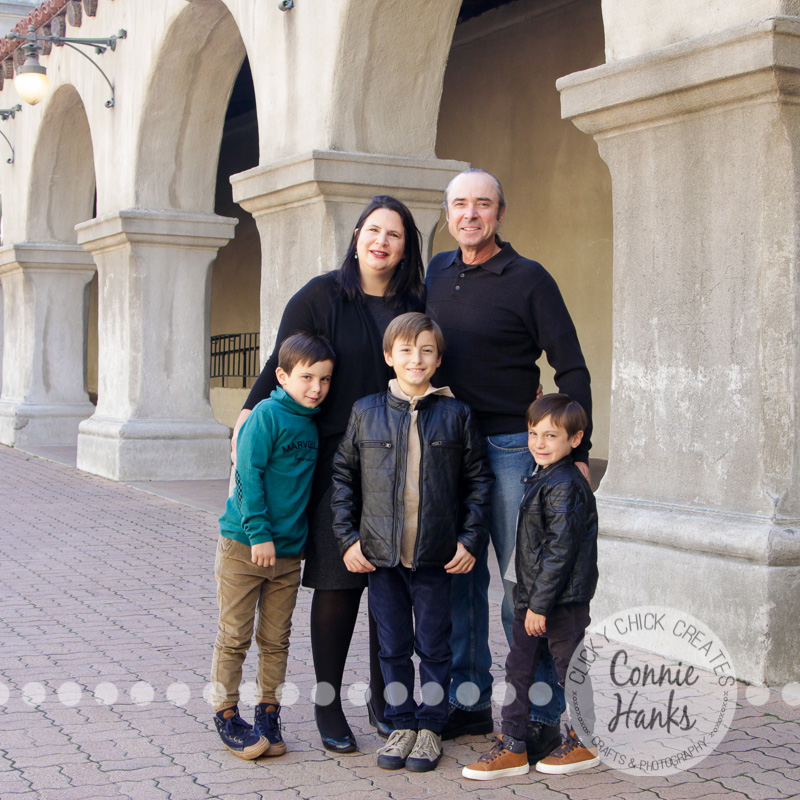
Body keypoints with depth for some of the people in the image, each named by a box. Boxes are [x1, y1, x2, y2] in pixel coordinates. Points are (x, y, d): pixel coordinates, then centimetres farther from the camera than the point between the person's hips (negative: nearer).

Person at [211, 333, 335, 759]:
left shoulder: (313, 424, 8)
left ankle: (268, 714, 23)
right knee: (234, 636, 3)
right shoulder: (267, 415, -12)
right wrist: (259, 533, -19)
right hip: (243, 544, -6)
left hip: (289, 548, 6)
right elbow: (249, 475, -16)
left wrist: (295, 538, 12)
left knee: (276, 639, 11)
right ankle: (226, 716, 13)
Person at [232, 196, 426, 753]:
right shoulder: (322, 296, 1)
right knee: (338, 581, 0)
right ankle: (328, 702, 13)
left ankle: (383, 697, 19)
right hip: (335, 459, -3)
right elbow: (282, 366, 0)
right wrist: (251, 418, -10)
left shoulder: (415, 305, 10)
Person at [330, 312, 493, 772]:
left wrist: (471, 541, -3)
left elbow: (479, 481, 3)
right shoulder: (366, 412, 1)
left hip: (436, 558, -1)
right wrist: (348, 539, 0)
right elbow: (343, 476, 6)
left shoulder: (456, 415, -1)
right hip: (380, 556, 1)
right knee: (393, 648, 10)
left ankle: (430, 729, 21)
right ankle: (402, 726, 24)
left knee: (434, 647, 8)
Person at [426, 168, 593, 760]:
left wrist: (577, 452, -12)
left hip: (512, 447, -5)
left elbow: (572, 371, -4)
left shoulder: (529, 279, -4)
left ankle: (541, 716, 5)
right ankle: (469, 702, 21)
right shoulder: (437, 273, 11)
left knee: (523, 586, -3)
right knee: (458, 581, 10)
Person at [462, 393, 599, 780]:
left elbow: (560, 550, -22)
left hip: (562, 601, -10)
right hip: (533, 596, 10)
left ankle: (583, 743, 21)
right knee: (518, 668, 10)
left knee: (570, 668, 5)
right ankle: (511, 747, 17)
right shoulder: (542, 478, 12)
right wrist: (529, 601, 18)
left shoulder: (565, 486, -19)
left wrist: (540, 604, -21)